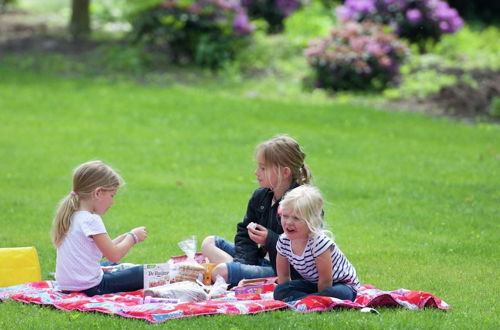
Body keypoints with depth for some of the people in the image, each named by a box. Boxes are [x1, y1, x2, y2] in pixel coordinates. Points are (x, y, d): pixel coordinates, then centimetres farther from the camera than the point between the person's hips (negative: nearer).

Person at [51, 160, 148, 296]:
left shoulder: (70, 216, 12)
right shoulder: (91, 220, -17)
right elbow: (114, 255, -15)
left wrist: (125, 238, 15)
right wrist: (132, 237, 0)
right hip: (90, 288, -9)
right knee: (143, 273, -9)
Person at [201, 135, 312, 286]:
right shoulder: (260, 197, 10)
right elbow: (244, 232, 15)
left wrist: (269, 239, -23)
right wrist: (243, 261, -2)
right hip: (262, 259, 10)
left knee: (222, 271, -28)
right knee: (209, 243, 12)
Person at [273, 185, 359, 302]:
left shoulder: (319, 243, -31)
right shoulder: (283, 241, -12)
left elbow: (325, 280, -24)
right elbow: (283, 275, 2)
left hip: (343, 284, -6)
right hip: (313, 284, 6)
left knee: (337, 293, -41)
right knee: (280, 291, -15)